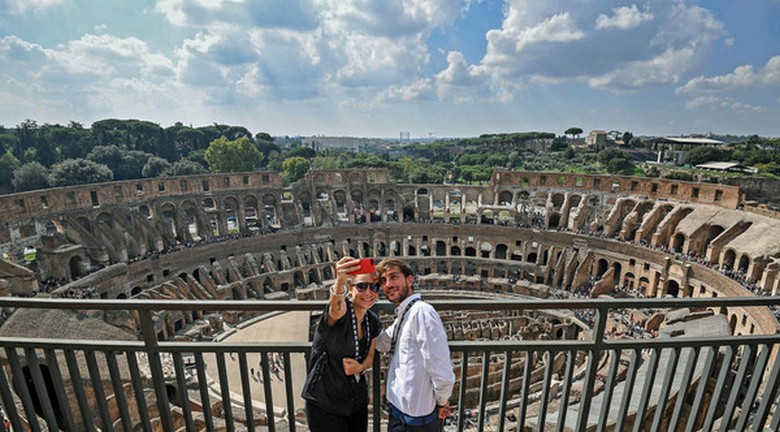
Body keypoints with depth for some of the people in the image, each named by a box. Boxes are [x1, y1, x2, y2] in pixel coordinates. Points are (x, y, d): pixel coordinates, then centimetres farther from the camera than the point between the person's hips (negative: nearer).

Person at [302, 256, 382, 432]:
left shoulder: (374, 323, -3)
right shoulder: (340, 311, -22)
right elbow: (336, 306, -48)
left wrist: (360, 368, -14)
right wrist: (340, 281, -69)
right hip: (324, 404, -5)